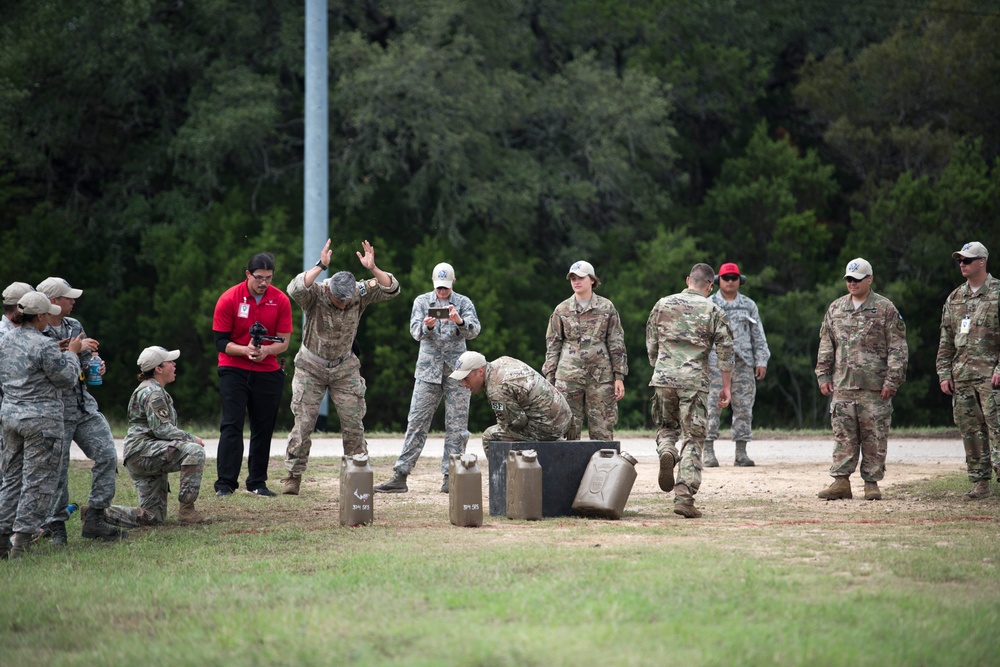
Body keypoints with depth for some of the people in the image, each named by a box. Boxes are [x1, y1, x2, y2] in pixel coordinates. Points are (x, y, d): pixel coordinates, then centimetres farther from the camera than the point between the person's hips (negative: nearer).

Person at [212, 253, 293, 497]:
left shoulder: (281, 301, -3)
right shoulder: (229, 299, -10)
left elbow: (283, 341, -1)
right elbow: (220, 341, -9)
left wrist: (266, 350, -22)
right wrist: (245, 350, -26)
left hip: (268, 373, 3)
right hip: (234, 371, -3)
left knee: (263, 429, 5)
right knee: (231, 426, -10)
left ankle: (257, 483, 14)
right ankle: (225, 484, -11)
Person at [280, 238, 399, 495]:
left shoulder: (359, 293, -12)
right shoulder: (315, 294, -21)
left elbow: (391, 290, -21)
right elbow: (295, 289, -42)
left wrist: (372, 268, -36)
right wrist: (321, 266, -48)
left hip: (344, 368, 2)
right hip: (311, 367, -2)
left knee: (353, 424, 1)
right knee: (303, 423, -4)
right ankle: (293, 476, 4)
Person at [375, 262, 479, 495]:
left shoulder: (464, 303, 5)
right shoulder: (422, 302, 7)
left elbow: (474, 331, -8)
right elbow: (415, 332, -5)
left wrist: (460, 321, -29)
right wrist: (427, 326, -27)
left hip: (456, 370, 0)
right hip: (428, 369, 0)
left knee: (456, 425, 0)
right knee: (416, 423, -3)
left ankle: (450, 477, 3)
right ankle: (400, 476, -4)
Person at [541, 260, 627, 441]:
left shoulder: (606, 307, 5)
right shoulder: (562, 310, 8)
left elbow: (617, 344, 6)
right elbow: (552, 346, 10)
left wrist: (619, 377, 0)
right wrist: (549, 379, 4)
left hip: (600, 375, -1)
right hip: (568, 376, 1)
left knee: (602, 430, -2)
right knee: (568, 429, -1)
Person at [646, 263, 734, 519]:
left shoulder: (663, 304, 8)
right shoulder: (713, 311, 2)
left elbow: (651, 345, 14)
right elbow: (725, 351, 0)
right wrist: (726, 387, 8)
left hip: (663, 377, 2)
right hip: (694, 381, -2)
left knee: (666, 426, 23)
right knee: (692, 439, 2)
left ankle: (666, 452, -11)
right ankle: (684, 497, -6)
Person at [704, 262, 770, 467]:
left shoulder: (748, 305, 13)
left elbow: (758, 335, 14)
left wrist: (761, 361, 6)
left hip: (743, 363, 3)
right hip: (716, 363, -3)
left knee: (744, 408, 2)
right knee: (712, 406, -6)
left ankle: (741, 453, 7)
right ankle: (709, 452, -2)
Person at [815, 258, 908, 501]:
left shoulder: (885, 309, 1)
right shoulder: (835, 309, 14)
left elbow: (897, 348, -2)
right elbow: (826, 345, 17)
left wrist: (892, 380, -9)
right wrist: (823, 375, 8)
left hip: (875, 387, -3)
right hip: (842, 385, 3)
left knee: (874, 437, 0)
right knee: (843, 436, 1)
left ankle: (872, 483, 6)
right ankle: (841, 481, 3)